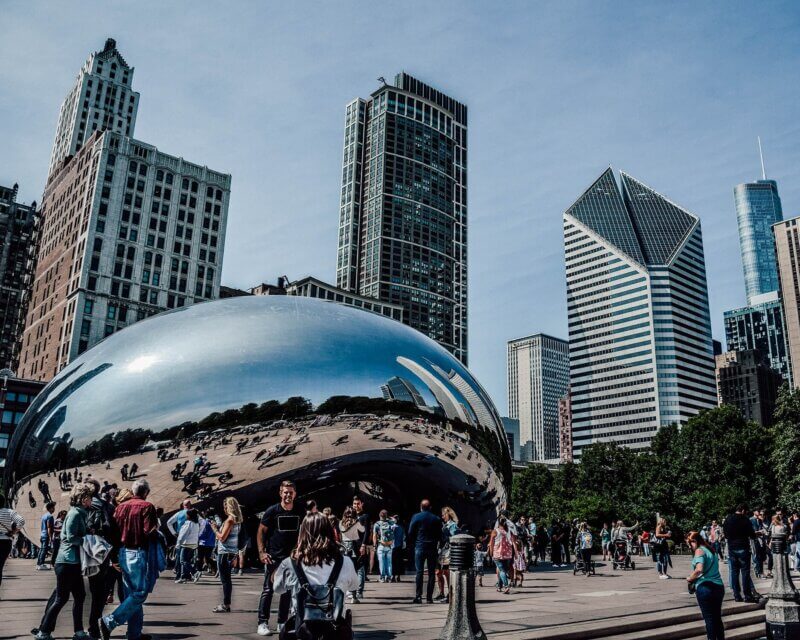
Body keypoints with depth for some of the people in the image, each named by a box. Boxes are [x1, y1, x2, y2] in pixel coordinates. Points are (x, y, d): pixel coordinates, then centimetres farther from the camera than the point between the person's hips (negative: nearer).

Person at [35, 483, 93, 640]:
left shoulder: (81, 513, 13)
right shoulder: (75, 513, -16)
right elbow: (71, 537, -22)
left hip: (74, 562, 9)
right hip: (68, 561, -9)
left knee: (79, 596, 11)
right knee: (61, 598, -1)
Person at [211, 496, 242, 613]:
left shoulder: (230, 519, -14)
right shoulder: (236, 520, 13)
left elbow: (222, 537, -17)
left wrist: (214, 529, -3)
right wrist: (218, 527, 14)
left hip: (225, 552, -9)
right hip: (231, 552, 9)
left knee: (225, 579, -5)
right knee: (226, 579, 14)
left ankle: (226, 605, -3)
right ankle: (226, 604, 20)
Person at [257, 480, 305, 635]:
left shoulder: (301, 511, 0)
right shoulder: (272, 511, -6)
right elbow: (261, 532, -2)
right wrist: (262, 552, -11)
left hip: (292, 556, 3)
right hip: (273, 556, -3)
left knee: (287, 590, 10)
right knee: (268, 590, -3)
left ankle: (282, 622, 21)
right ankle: (262, 623, 3)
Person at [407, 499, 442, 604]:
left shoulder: (416, 517, -2)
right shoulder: (437, 519, 4)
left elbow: (410, 533, -1)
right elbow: (440, 535, 6)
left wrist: (414, 543, 12)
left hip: (420, 547, -1)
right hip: (433, 548, 1)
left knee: (419, 572, 0)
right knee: (431, 572, 5)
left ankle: (418, 596, -6)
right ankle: (429, 597, 4)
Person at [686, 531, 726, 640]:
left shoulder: (699, 551, -10)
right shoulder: (711, 550, 15)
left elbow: (699, 570, -24)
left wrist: (690, 578, -8)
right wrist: (694, 577, 15)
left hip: (705, 587, -8)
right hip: (718, 587, 8)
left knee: (709, 618, 2)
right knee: (717, 618, 16)